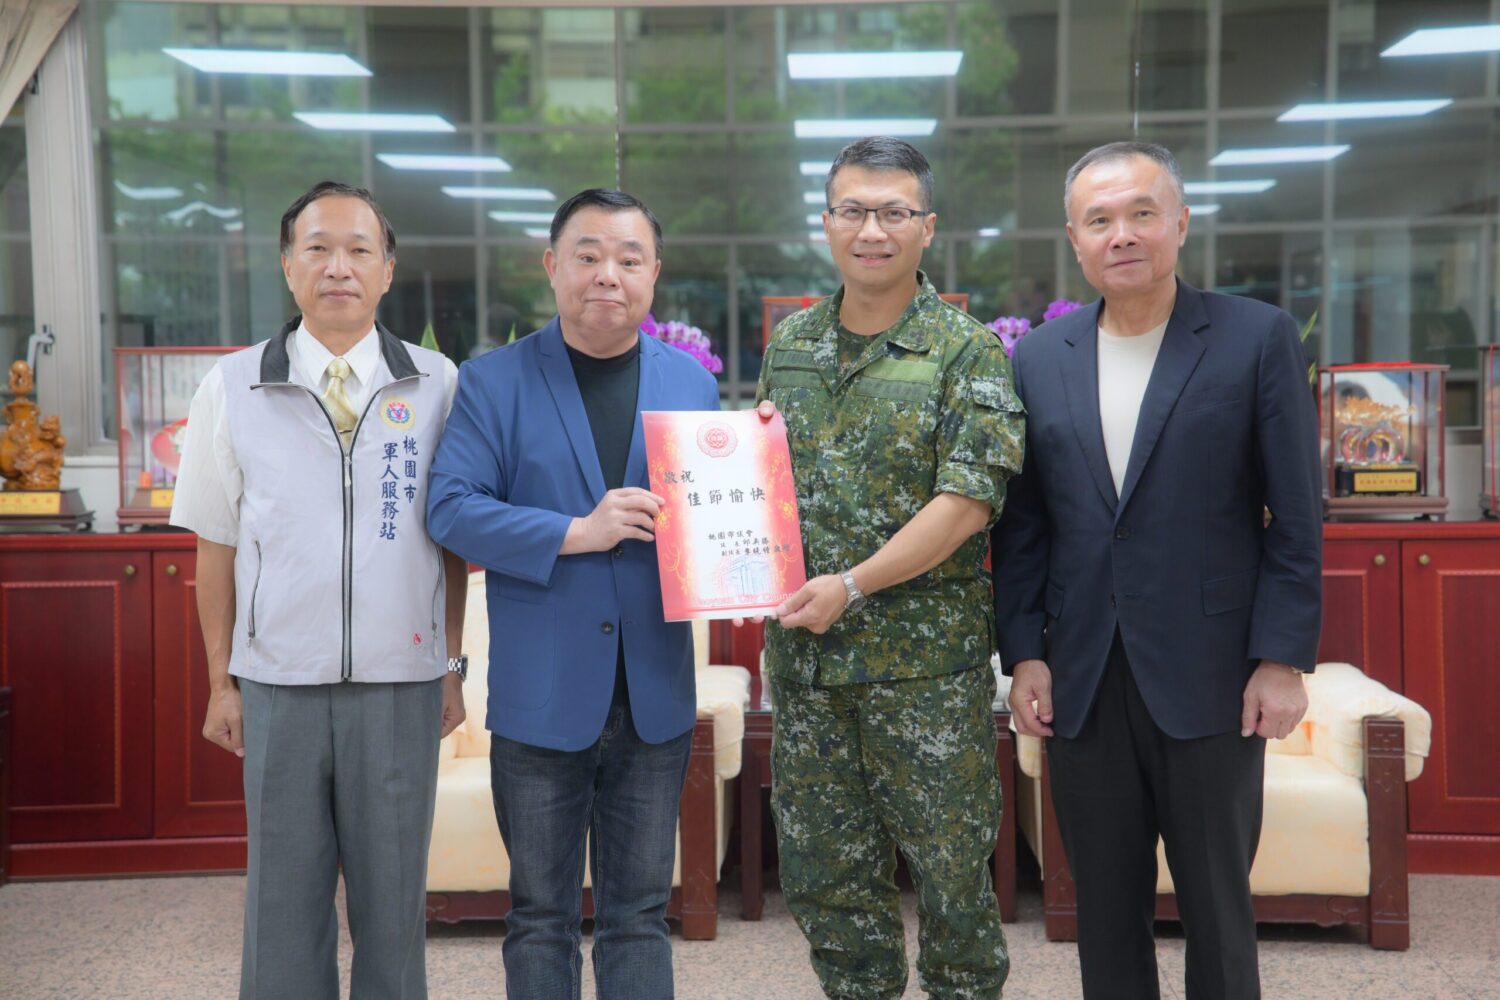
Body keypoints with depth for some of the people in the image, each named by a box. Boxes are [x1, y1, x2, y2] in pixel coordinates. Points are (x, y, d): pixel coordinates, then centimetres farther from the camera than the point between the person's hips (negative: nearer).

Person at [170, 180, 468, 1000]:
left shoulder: (437, 385, 1)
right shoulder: (232, 387, 2)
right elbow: (216, 545, 6)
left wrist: (453, 665, 5)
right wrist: (222, 681, 6)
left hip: (401, 686, 0)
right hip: (278, 686, 0)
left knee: (394, 899, 10)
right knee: (283, 900, 10)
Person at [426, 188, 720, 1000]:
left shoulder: (692, 383, 7)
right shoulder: (493, 381, -2)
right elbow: (451, 508, -10)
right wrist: (577, 532, -20)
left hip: (655, 696, 2)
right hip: (540, 696, -2)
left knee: (639, 915, 13)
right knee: (540, 917, 12)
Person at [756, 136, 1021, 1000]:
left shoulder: (969, 352, -6)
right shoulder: (790, 345, 11)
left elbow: (968, 500, -14)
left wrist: (853, 584, -19)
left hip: (927, 659, -5)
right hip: (804, 656, 5)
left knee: (949, 864, 7)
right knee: (824, 867, 13)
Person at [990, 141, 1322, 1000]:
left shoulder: (1257, 338, -3)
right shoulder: (1040, 358, 7)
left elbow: (1297, 517, -3)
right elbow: (1022, 524, 9)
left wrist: (1282, 659, -8)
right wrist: (1024, 652, 3)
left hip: (1208, 681, -3)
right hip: (1082, 684, 3)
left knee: (1218, 906, 9)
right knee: (1106, 908, 13)